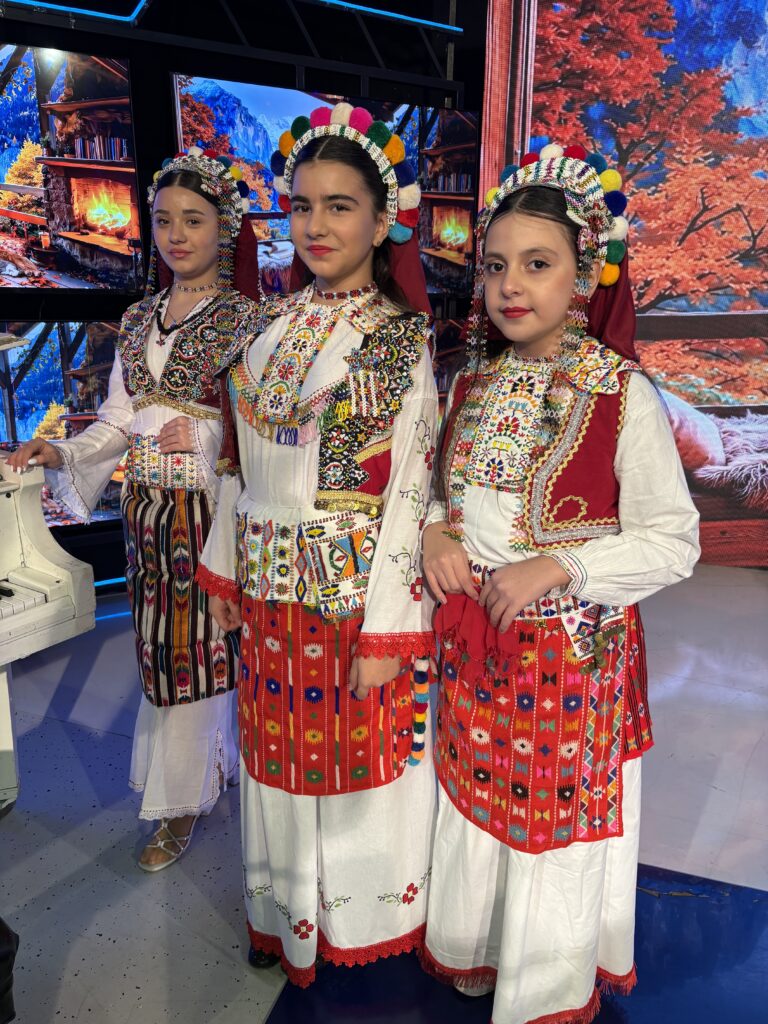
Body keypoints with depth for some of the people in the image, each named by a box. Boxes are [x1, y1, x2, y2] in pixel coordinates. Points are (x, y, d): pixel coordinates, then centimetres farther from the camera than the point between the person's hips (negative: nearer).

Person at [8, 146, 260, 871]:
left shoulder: (246, 319, -5)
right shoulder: (138, 319, 12)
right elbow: (117, 422, 10)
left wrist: (202, 437, -19)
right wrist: (59, 453, -4)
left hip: (214, 509, -5)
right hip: (150, 510, 5)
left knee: (210, 645, 2)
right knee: (164, 650, 12)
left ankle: (184, 798, 22)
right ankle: (185, 796, 31)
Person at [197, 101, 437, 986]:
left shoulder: (403, 338, -10)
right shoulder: (273, 322, 6)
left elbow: (407, 491, -13)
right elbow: (243, 462, 10)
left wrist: (384, 631, -14)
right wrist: (227, 572, 9)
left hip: (355, 587, -5)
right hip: (270, 589, 5)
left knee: (356, 758, 12)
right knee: (279, 752, 18)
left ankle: (356, 919, 39)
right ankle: (287, 912, 43)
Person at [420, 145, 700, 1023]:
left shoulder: (622, 395, -14)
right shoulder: (473, 383, 2)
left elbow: (673, 542, -12)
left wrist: (557, 565, -22)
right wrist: (434, 532, -5)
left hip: (572, 649, -4)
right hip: (471, 643, 5)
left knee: (555, 823, 13)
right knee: (472, 808, 20)